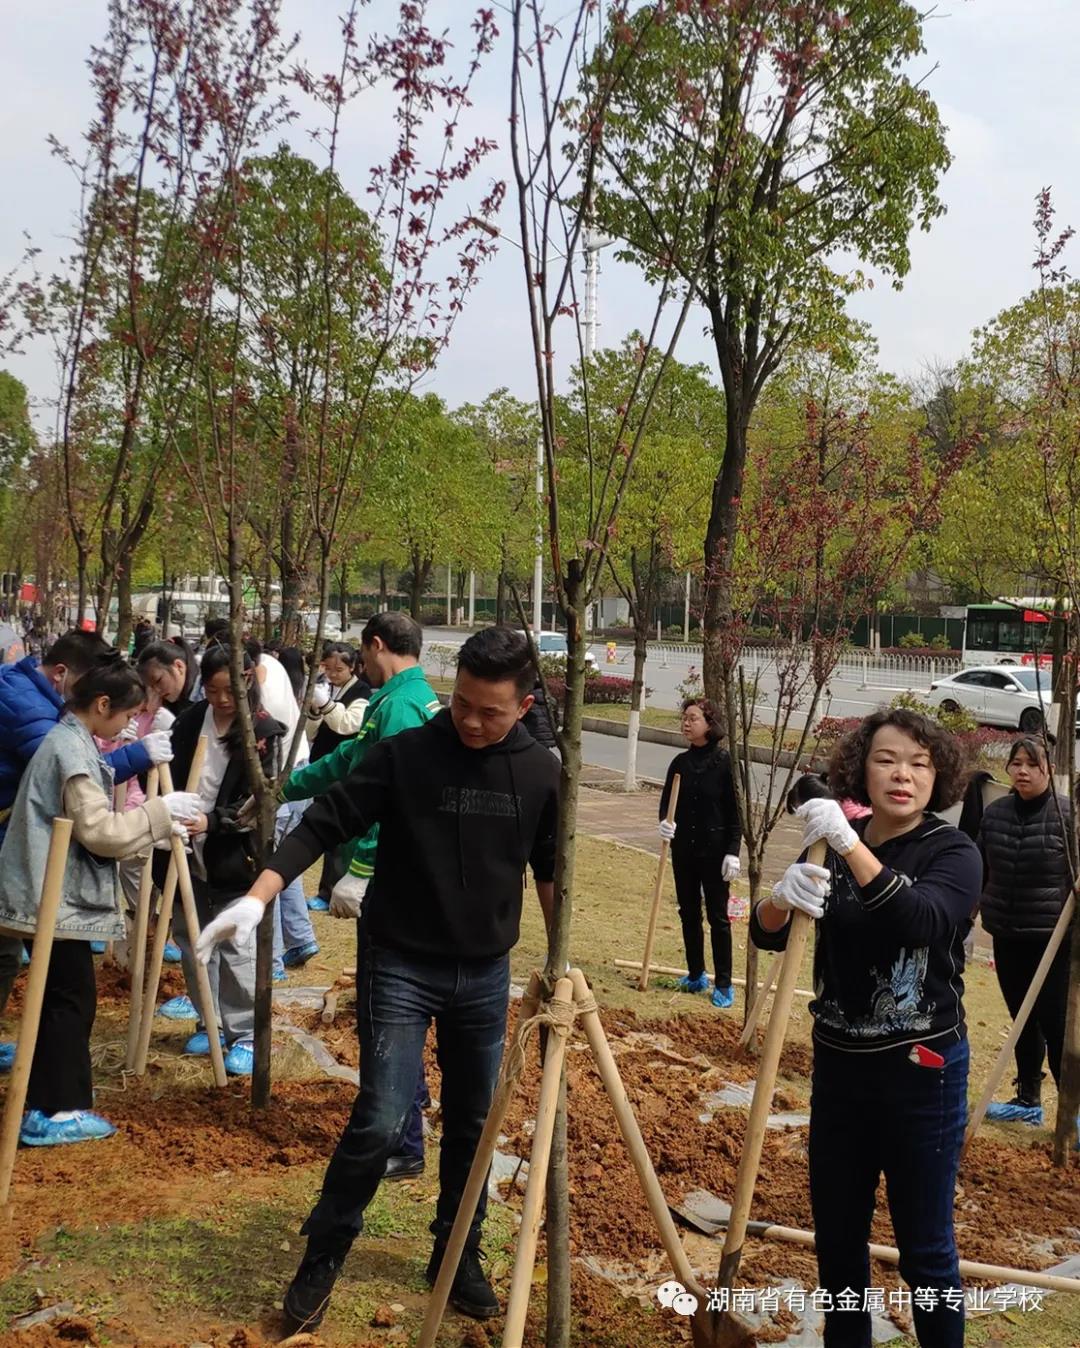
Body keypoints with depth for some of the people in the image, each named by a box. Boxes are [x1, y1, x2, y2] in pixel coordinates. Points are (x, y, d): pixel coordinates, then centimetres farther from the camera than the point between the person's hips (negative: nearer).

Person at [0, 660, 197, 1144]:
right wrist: (159, 812, -13)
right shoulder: (72, 747, -17)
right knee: (70, 1000, -2)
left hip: (57, 892, 10)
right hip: (57, 896, -10)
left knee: (65, 998, 15)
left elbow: (91, 824, 18)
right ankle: (51, 1113, 5)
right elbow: (97, 830, -21)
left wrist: (156, 828, 12)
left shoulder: (71, 740, 14)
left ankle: (54, 1100, 23)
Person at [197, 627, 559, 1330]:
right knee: (380, 1121, -10)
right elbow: (325, 823, -13)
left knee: (472, 1125, 13)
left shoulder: (540, 771, -4)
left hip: (486, 975, 3)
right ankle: (322, 1256, 12)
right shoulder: (404, 753, -13)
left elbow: (550, 868, 11)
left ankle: (459, 1256, 32)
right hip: (399, 967, -3)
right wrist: (259, 896, -25)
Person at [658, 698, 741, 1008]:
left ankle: (723, 985, 8)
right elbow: (666, 802, 8)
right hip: (683, 849, 5)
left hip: (714, 851, -5)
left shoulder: (724, 762, -10)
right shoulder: (680, 762, 4)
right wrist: (665, 822, -14)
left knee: (718, 916, 1)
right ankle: (696, 975, 27)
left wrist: (733, 852, -13)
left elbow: (735, 811, -9)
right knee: (688, 913, 13)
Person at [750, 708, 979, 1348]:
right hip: (839, 1062, 4)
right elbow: (767, 934, -4)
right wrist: (784, 898, -27)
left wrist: (849, 843, -37)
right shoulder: (829, 848, 2)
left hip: (923, 1068, -4)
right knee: (836, 1233, 15)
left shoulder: (953, 851, -9)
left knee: (924, 1244, 4)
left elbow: (922, 921, -29)